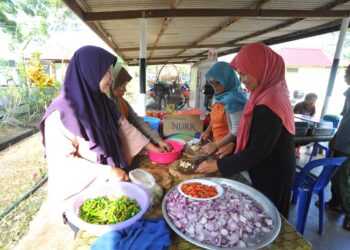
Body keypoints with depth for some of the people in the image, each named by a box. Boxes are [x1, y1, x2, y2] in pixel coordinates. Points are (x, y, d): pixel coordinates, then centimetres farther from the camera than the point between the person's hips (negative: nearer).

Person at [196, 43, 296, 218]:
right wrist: (233, 145, 2)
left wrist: (218, 165, -19)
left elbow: (257, 152, -27)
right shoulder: (269, 94, 2)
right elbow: (253, 134, 11)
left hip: (271, 177, -8)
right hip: (268, 172, 8)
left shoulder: (269, 104, -29)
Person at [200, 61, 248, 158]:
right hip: (218, 144, 8)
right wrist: (208, 131, 3)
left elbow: (237, 131, -24)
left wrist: (215, 145, -21)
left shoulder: (233, 100, -24)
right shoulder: (220, 96, 1)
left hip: (226, 148, -8)